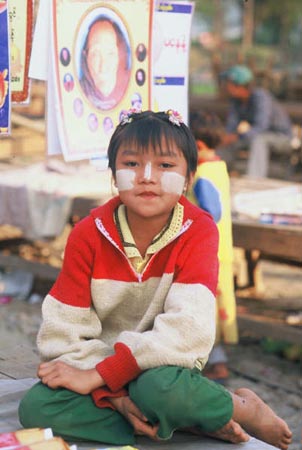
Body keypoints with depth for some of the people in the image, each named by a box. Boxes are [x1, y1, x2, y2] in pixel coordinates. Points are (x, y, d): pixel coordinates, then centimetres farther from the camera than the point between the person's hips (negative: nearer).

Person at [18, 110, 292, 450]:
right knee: (36, 407, -26)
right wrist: (114, 394, -25)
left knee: (160, 387, -39)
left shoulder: (199, 232, -12)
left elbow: (189, 329, -24)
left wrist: (99, 374, -26)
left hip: (166, 367, -3)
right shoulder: (89, 234, -7)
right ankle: (191, 420, -17)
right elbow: (63, 331, -10)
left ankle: (241, 408, -6)